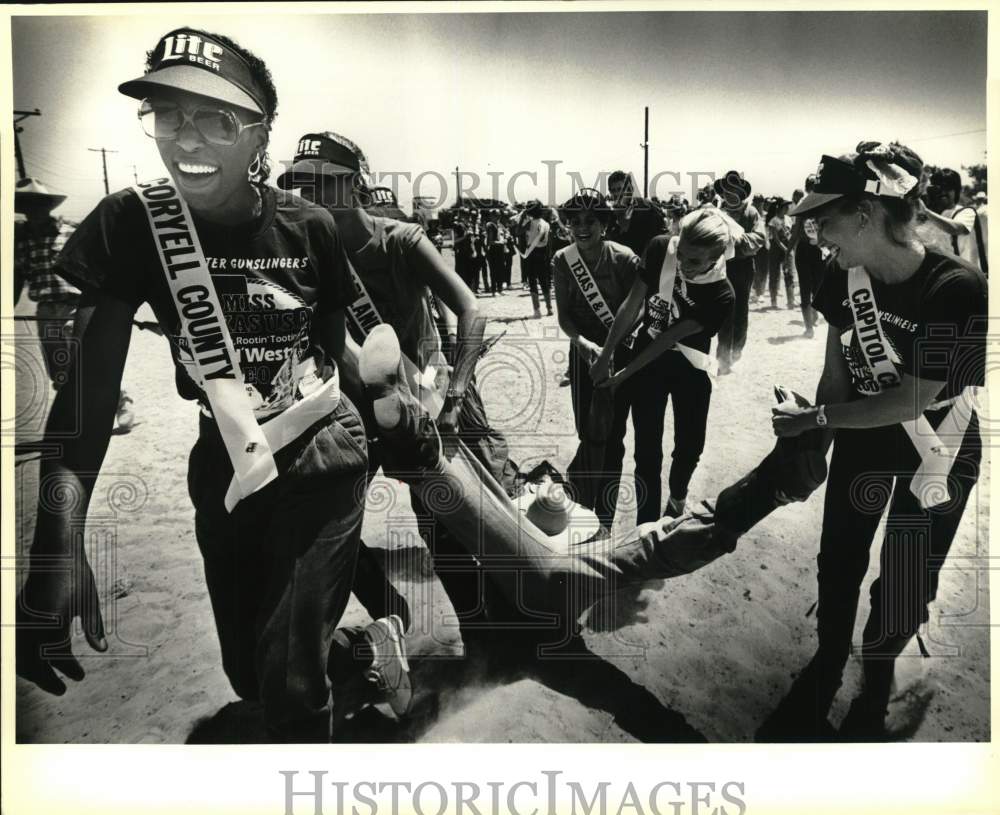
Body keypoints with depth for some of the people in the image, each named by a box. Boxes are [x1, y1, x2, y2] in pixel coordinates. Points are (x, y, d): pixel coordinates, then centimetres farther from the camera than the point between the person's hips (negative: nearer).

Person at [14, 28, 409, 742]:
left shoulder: (308, 229, -10)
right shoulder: (128, 225, -12)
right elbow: (87, 381, -21)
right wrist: (58, 538, -30)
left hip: (319, 455, -2)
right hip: (222, 468, 3)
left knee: (289, 683, -10)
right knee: (248, 675, 17)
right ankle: (368, 650, 47)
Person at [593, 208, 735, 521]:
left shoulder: (721, 295, -27)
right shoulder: (660, 248, -22)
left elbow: (670, 338, -22)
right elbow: (632, 305, -12)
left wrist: (624, 374, -16)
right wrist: (606, 355, -8)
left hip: (690, 368, 0)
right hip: (648, 360, 1)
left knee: (690, 446, 13)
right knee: (648, 450, 1)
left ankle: (677, 498, 45)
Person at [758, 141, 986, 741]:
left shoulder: (959, 289, -30)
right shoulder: (845, 279, -13)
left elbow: (912, 400, -28)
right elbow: (836, 372, -5)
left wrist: (813, 419, -22)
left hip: (936, 451, -4)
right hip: (860, 440, 4)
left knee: (905, 587, 9)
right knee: (839, 563, 13)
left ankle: (874, 690, 36)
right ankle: (826, 673, 37)